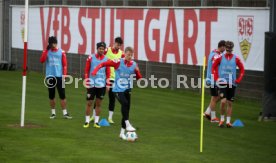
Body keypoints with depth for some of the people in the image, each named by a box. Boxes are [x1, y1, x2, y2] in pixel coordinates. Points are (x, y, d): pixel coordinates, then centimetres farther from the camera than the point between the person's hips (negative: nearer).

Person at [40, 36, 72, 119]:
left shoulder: (61, 52, 2)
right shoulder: (47, 51, 5)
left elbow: (64, 64, 2)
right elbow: (42, 60, -11)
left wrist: (64, 74, -8)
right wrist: (46, 50, -11)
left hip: (59, 76, -1)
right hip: (50, 76, 1)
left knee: (62, 95, -4)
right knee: (51, 96, 7)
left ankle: (65, 113, 0)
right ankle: (53, 113, 16)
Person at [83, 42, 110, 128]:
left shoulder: (106, 60, 2)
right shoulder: (91, 58, -2)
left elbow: (108, 73, 7)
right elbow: (86, 71, 2)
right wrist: (86, 81, -4)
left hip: (101, 85, 1)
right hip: (92, 84, -1)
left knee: (98, 103, 7)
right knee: (89, 103, 2)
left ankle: (96, 121, 14)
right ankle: (87, 121, 11)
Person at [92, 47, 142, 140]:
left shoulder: (134, 64, 0)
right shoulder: (118, 62, -13)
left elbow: (139, 78, 7)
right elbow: (103, 64, -10)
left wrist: (137, 71, -13)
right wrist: (95, 71, -25)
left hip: (127, 90, 5)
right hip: (118, 90, -5)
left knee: (127, 108, 7)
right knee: (124, 103, -30)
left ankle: (122, 132, 19)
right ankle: (127, 124, -24)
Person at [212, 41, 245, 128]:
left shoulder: (236, 59, 1)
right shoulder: (220, 58, -2)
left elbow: (242, 69, 8)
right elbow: (214, 67, 7)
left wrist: (238, 79, -3)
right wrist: (216, 78, -3)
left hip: (232, 83, 2)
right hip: (222, 83, -2)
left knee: (230, 103, 6)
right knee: (223, 101, -16)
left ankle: (228, 121, 14)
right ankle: (222, 119, 1)